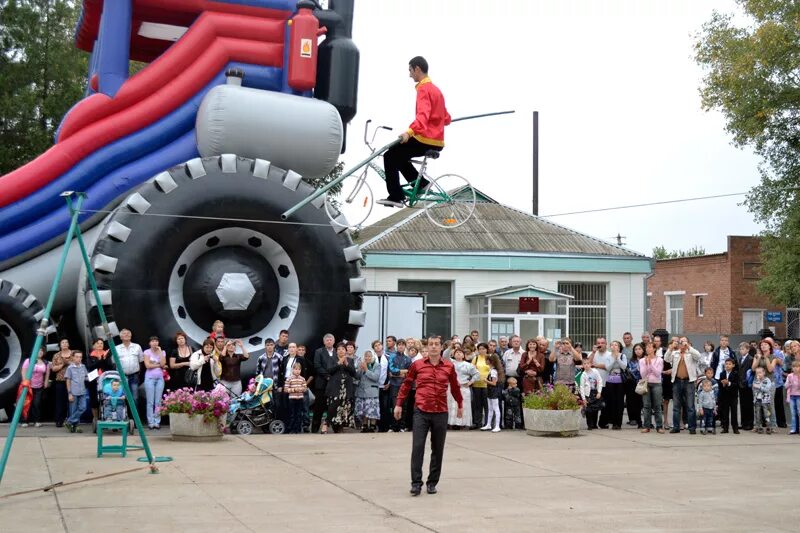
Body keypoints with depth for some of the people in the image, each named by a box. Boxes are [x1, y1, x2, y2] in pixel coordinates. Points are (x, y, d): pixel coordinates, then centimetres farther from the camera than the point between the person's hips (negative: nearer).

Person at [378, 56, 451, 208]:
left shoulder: (423, 89, -12)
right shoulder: (435, 89, 17)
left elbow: (423, 114, -31)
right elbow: (446, 118, 21)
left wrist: (409, 132, -46)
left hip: (426, 141, -10)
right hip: (436, 142, 10)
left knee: (390, 156, -3)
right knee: (398, 155, 24)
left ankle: (395, 197, -5)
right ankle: (420, 183, 15)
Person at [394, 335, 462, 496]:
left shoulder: (449, 366, 3)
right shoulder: (417, 365, 0)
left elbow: (455, 387, 17)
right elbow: (406, 384, 11)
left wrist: (460, 405, 26)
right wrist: (399, 404, 10)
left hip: (441, 412, 2)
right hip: (421, 411, -2)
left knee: (438, 449, 7)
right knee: (417, 447, -8)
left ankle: (432, 483, 17)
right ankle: (416, 483, -3)